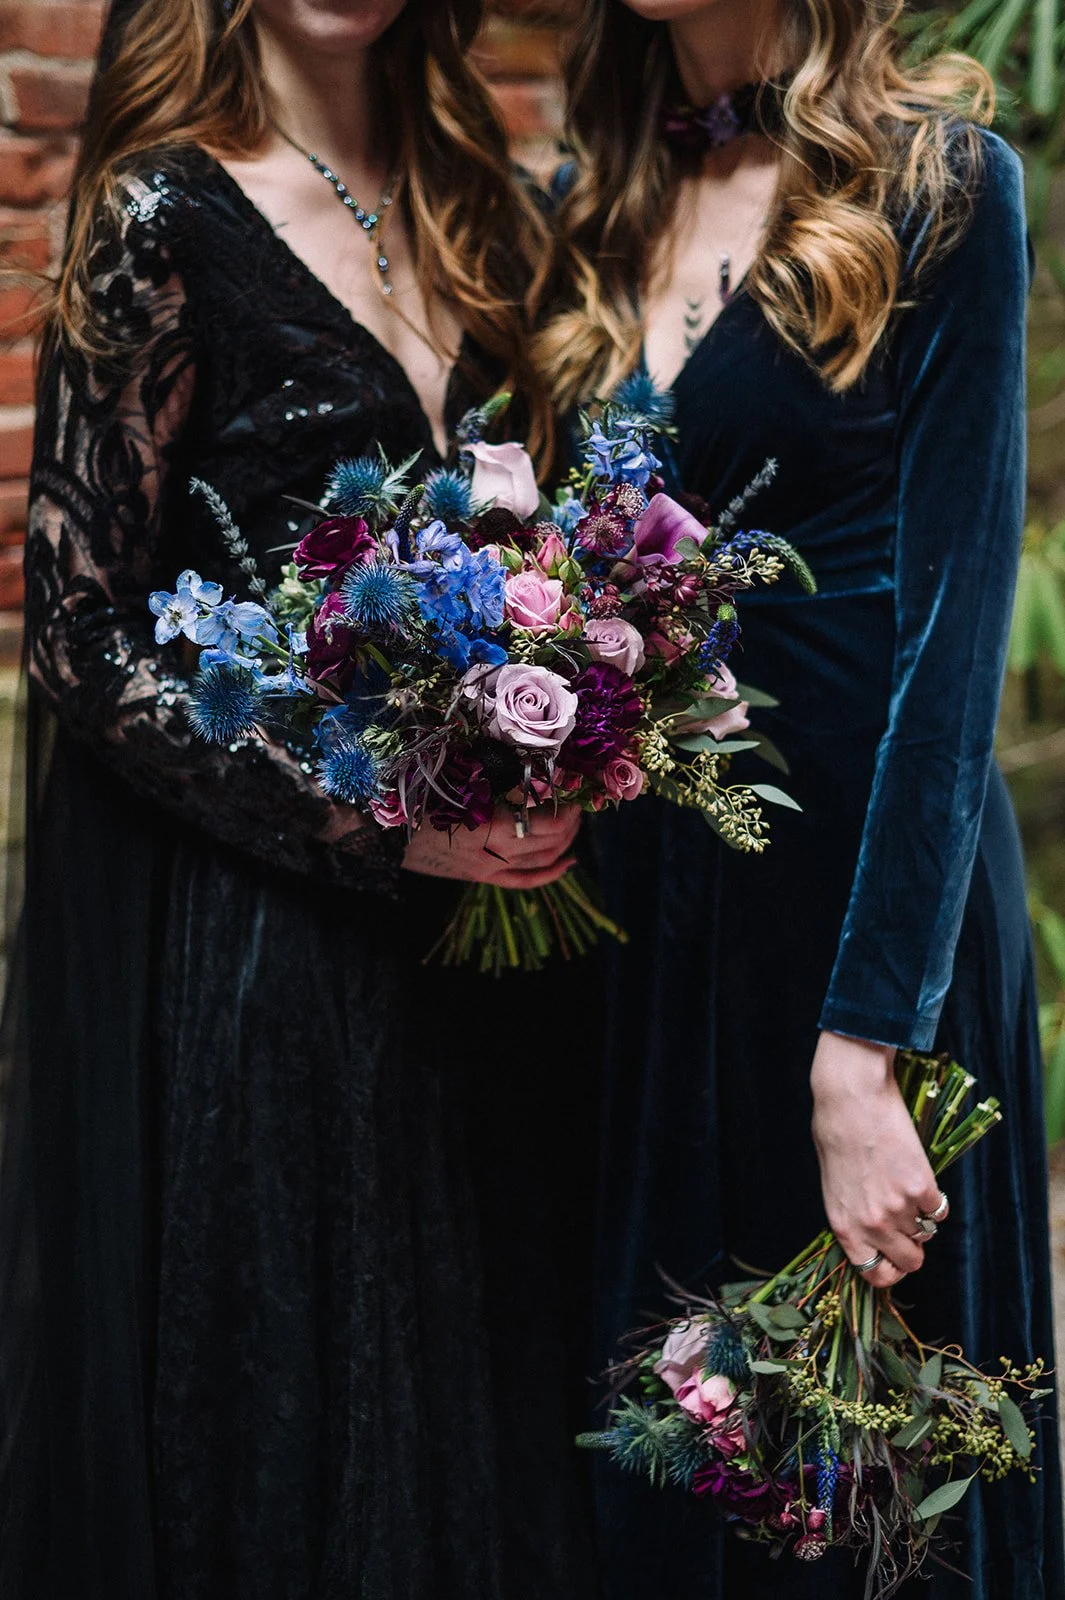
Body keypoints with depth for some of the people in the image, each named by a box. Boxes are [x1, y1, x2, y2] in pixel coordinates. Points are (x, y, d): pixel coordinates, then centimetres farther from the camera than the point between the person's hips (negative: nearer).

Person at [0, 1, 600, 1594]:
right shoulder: (169, 215, -9)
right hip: (248, 933, -6)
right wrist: (381, 828, -17)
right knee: (277, 1408, 3)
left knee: (469, 1387, 12)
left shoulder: (469, 208, 10)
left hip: (463, 904, 6)